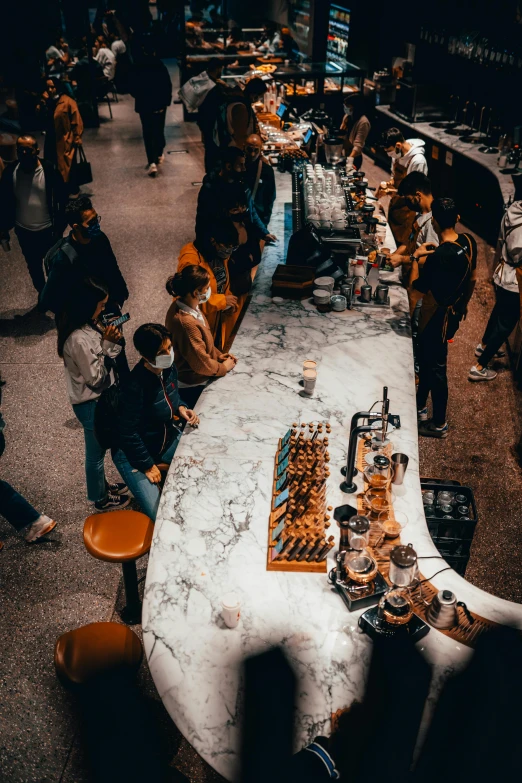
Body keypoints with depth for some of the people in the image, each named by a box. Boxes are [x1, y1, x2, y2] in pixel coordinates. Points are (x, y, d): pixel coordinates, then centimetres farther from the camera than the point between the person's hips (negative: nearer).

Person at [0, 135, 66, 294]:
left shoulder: (50, 169, -17)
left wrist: (60, 227, -9)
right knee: (33, 266, 20)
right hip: (23, 231, 3)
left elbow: (62, 199, -9)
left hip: (48, 229, -3)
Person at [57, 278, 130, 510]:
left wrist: (108, 339, -5)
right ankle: (101, 499, 35)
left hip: (99, 398, 9)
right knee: (96, 453, 14)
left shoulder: (86, 326, -3)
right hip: (91, 404, -9)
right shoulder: (78, 340, -33)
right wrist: (108, 344, -25)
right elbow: (95, 377, -25)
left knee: (100, 449, 28)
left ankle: (102, 485, 50)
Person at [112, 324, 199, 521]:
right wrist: (148, 466, -17)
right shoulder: (136, 385, -33)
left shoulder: (170, 369, -10)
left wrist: (181, 408, -9)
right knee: (160, 515, -14)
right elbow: (128, 434, -27)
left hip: (168, 438, 7)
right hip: (134, 452, -7)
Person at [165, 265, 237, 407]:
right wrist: (223, 367, -10)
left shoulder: (184, 304, -8)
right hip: (192, 386, -8)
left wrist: (218, 354, 3)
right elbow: (201, 364, -26)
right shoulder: (186, 323, -37)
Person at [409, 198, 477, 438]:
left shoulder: (438, 256, -32)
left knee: (436, 369, 8)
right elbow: (473, 278, 9)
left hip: (437, 318, -8)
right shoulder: (469, 241, -6)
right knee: (426, 360, 24)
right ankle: (420, 406, 43)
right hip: (454, 313, 8)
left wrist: (416, 258, -13)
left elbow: (416, 293, -23)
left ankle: (439, 424, 24)